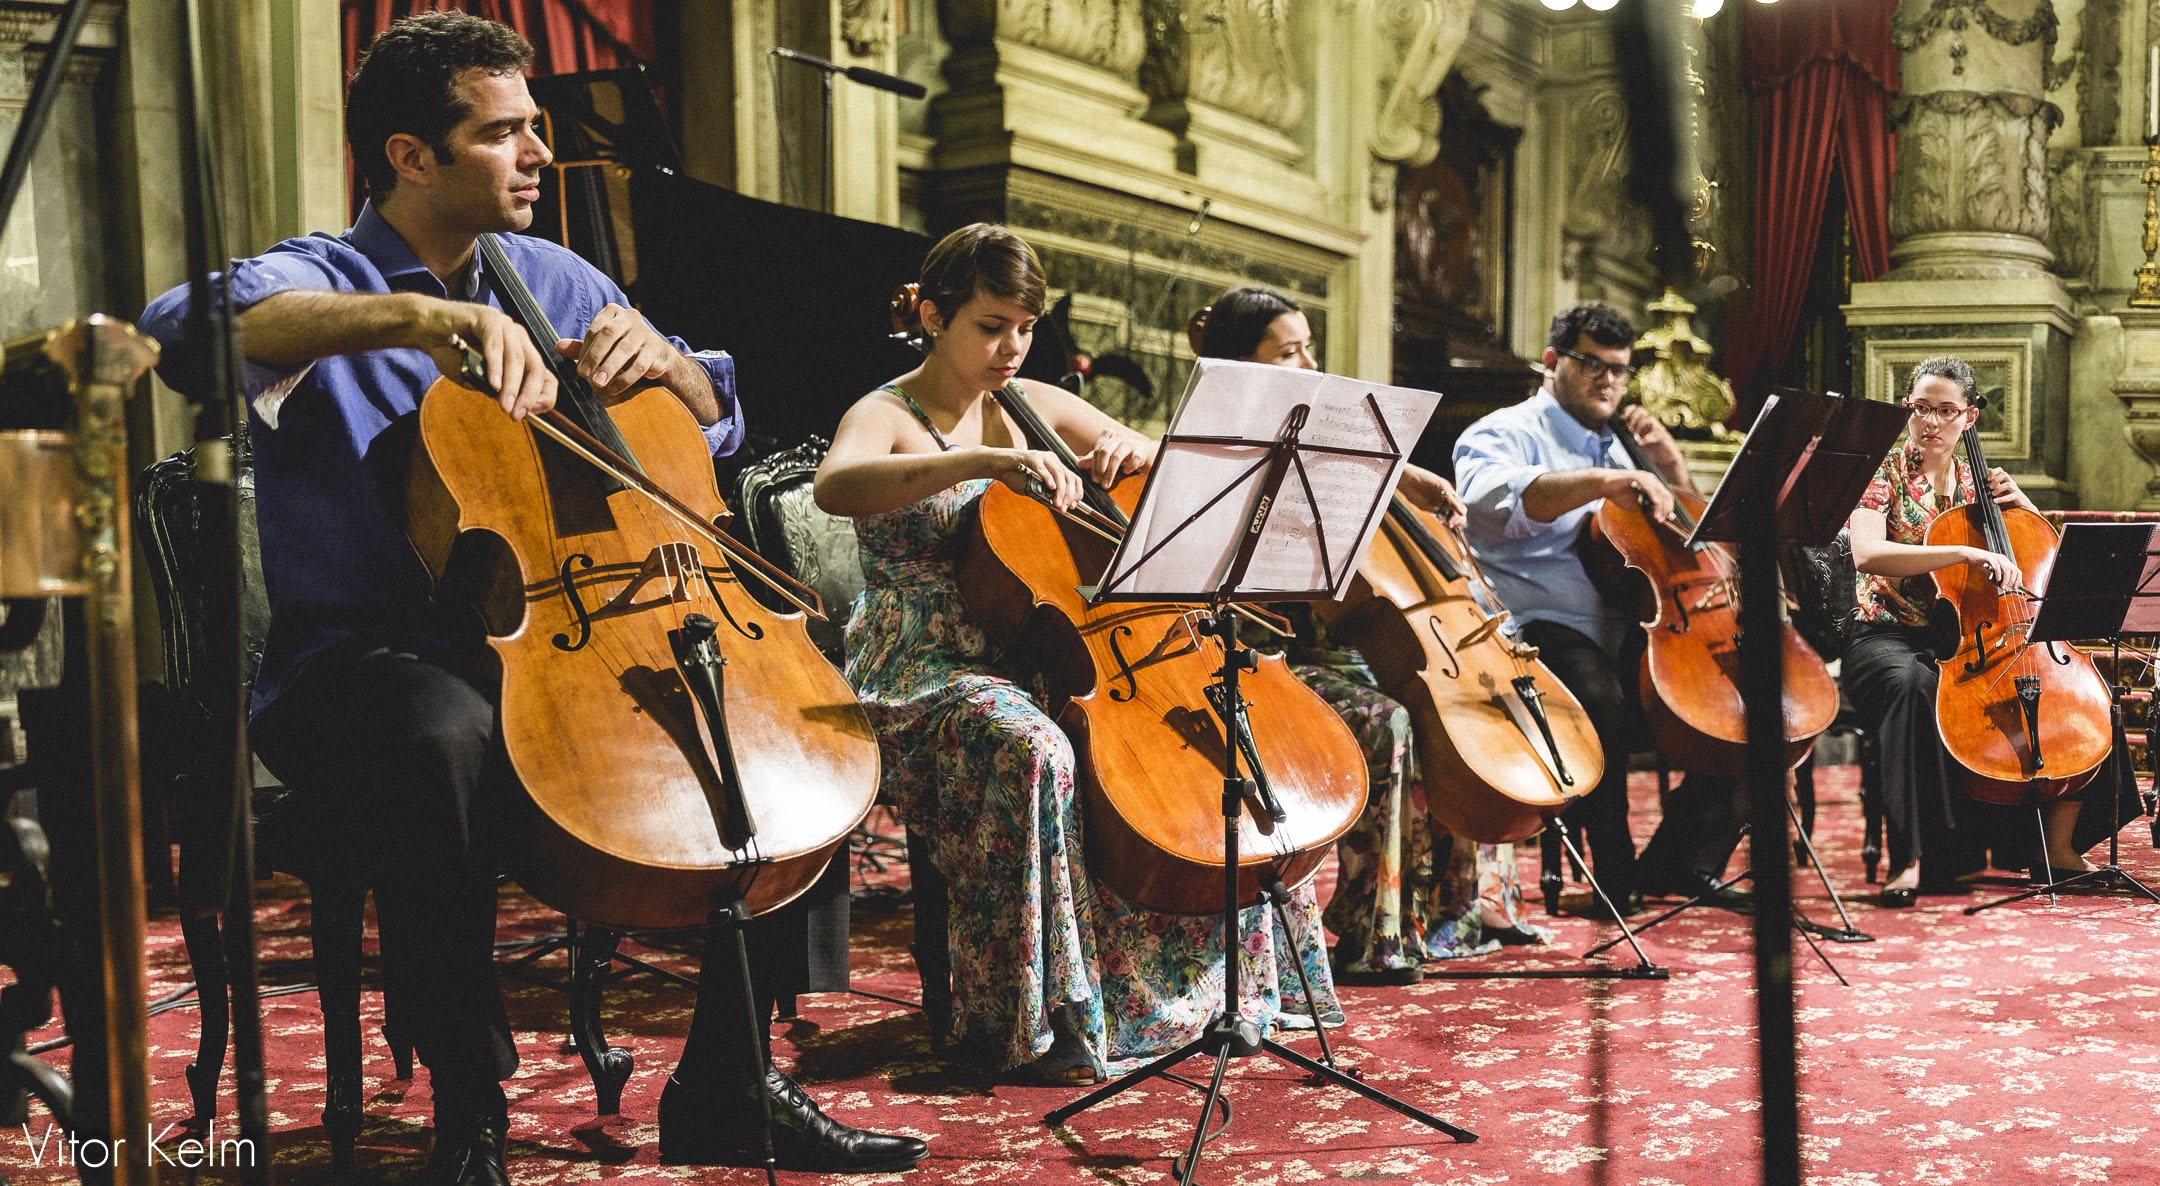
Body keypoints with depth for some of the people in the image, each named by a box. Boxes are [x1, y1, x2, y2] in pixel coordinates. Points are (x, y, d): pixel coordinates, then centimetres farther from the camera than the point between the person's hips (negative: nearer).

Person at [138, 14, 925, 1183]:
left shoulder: (554, 280, 14)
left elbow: (715, 427, 16)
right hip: (359, 659, -5)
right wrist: (424, 315, -41)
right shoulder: (316, 280, -4)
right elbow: (187, 325, -29)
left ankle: (727, 1082, -1)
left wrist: (657, 359, -7)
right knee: (449, 742, -40)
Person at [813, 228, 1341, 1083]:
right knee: (1033, 753, -38)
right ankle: (1027, 1026, -23)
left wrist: (1133, 452, -6)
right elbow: (834, 485, -32)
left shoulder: (1037, 405, 12)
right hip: (923, 677, -6)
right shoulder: (886, 416, -6)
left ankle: (1209, 985, 5)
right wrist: (984, 461, -40)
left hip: (1033, 658, 6)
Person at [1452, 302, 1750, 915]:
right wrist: (1601, 481, -33)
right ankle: (1616, 877, -21)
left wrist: (1668, 461, 17)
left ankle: (1682, 863, 4)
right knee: (1597, 698, -39)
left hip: (1631, 636, 8)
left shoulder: (1611, 446, 28)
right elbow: (1495, 495, -22)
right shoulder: (1502, 433, 4)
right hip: (1546, 630, -8)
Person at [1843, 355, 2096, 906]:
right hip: (1890, 637, -5)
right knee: (1913, 685, -40)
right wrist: (1968, 553, -31)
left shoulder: (1975, 482, 14)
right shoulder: (1886, 473, -2)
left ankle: (2057, 846, -3)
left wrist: (2022, 506, 3)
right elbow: (1868, 554, -23)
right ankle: (1910, 859, -40)